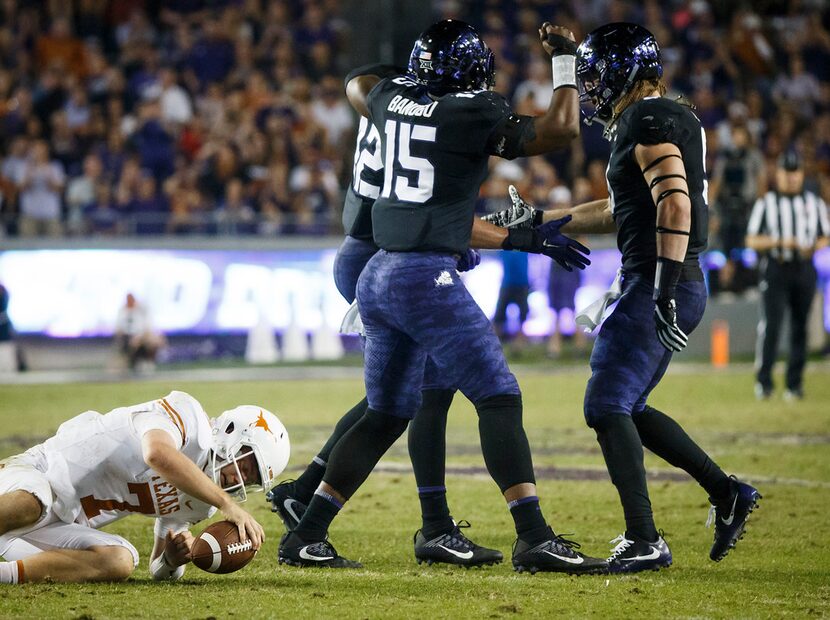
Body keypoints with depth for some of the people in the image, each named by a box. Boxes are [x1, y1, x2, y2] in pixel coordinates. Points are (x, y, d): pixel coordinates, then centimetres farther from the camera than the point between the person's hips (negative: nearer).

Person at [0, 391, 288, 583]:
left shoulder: (198, 504, 16)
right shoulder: (187, 414, -9)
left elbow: (161, 570, 21)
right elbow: (158, 454, -32)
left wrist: (174, 558, -4)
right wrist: (228, 505, -28)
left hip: (58, 527, 8)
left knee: (121, 561, -22)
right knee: (31, 505, -43)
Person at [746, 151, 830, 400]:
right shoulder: (765, 203, 4)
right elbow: (752, 240, 0)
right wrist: (779, 241, -16)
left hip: (804, 270, 3)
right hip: (775, 270, -3)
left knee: (800, 326, 3)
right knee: (770, 325, -12)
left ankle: (795, 383, 8)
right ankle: (763, 382, -8)